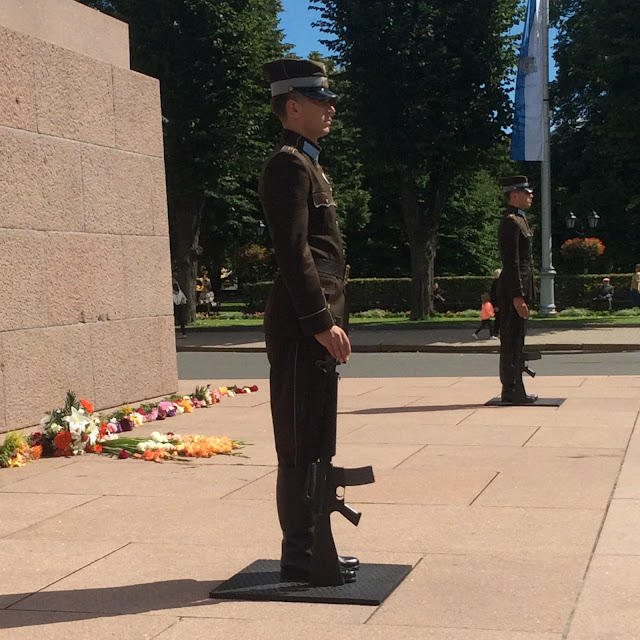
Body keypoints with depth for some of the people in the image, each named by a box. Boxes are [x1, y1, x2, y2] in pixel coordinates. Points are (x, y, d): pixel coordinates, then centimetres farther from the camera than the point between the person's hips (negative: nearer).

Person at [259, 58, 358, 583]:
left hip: (313, 325, 10)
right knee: (301, 442, -4)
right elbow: (293, 252, -20)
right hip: (301, 327, -10)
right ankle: (300, 555, 3)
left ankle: (310, 546, 22)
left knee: (313, 441, 13)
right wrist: (321, 322, -21)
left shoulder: (305, 164, 21)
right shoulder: (290, 165, -11)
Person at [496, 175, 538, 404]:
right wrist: (517, 296, -24)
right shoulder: (510, 222, -14)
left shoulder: (519, 219, 19)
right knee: (511, 341, -6)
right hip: (513, 290, -10)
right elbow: (511, 263, -20)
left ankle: (515, 388, 19)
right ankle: (511, 391, -2)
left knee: (516, 341, 13)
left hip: (520, 289, 10)